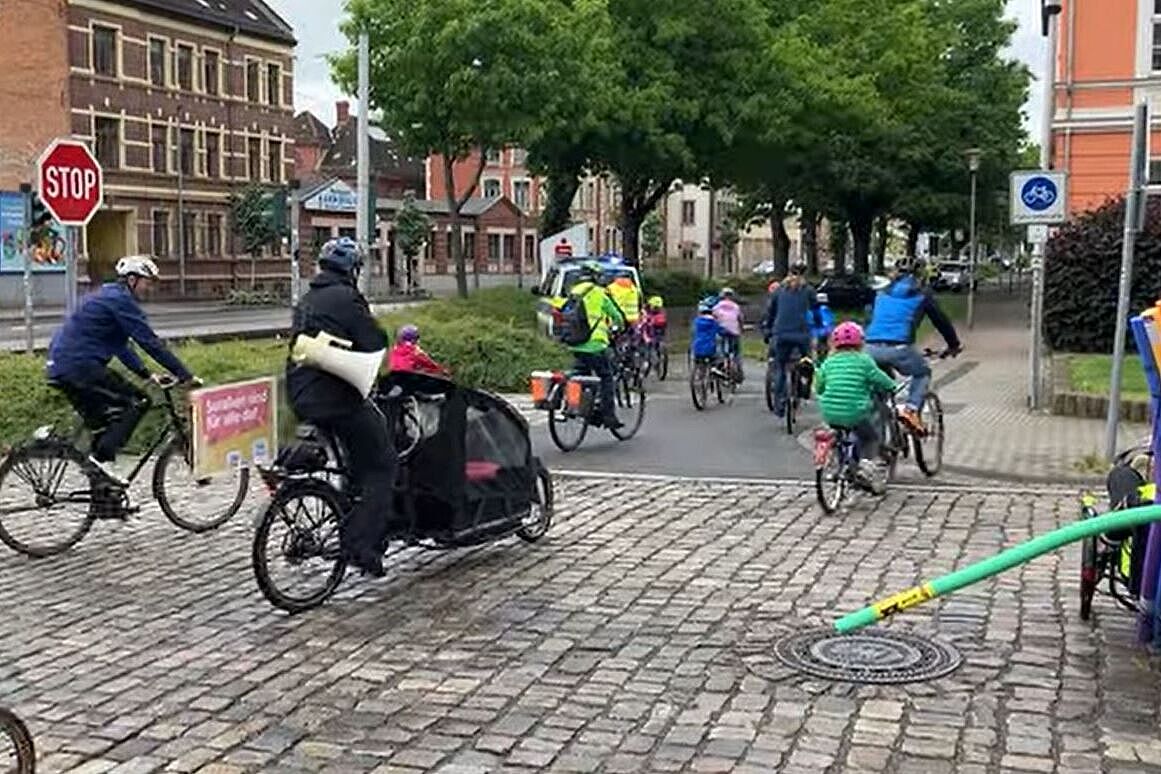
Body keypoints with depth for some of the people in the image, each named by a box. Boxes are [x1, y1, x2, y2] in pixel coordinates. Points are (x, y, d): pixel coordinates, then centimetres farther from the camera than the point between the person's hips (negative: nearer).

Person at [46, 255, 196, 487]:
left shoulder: (108, 296, 22)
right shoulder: (120, 300, -10)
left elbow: (119, 345, 26)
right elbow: (149, 341, -14)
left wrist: (147, 374, 19)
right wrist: (185, 375, -12)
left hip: (60, 367, 10)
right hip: (79, 366, -10)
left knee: (103, 422, 17)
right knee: (137, 401, -9)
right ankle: (101, 458, -15)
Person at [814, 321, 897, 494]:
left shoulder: (829, 362, 7)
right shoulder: (863, 361, -2)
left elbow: (818, 387, 12)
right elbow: (881, 382, -1)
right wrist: (892, 386, 20)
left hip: (830, 415, 3)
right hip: (856, 414, -3)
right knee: (871, 437, 19)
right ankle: (866, 461, -3)